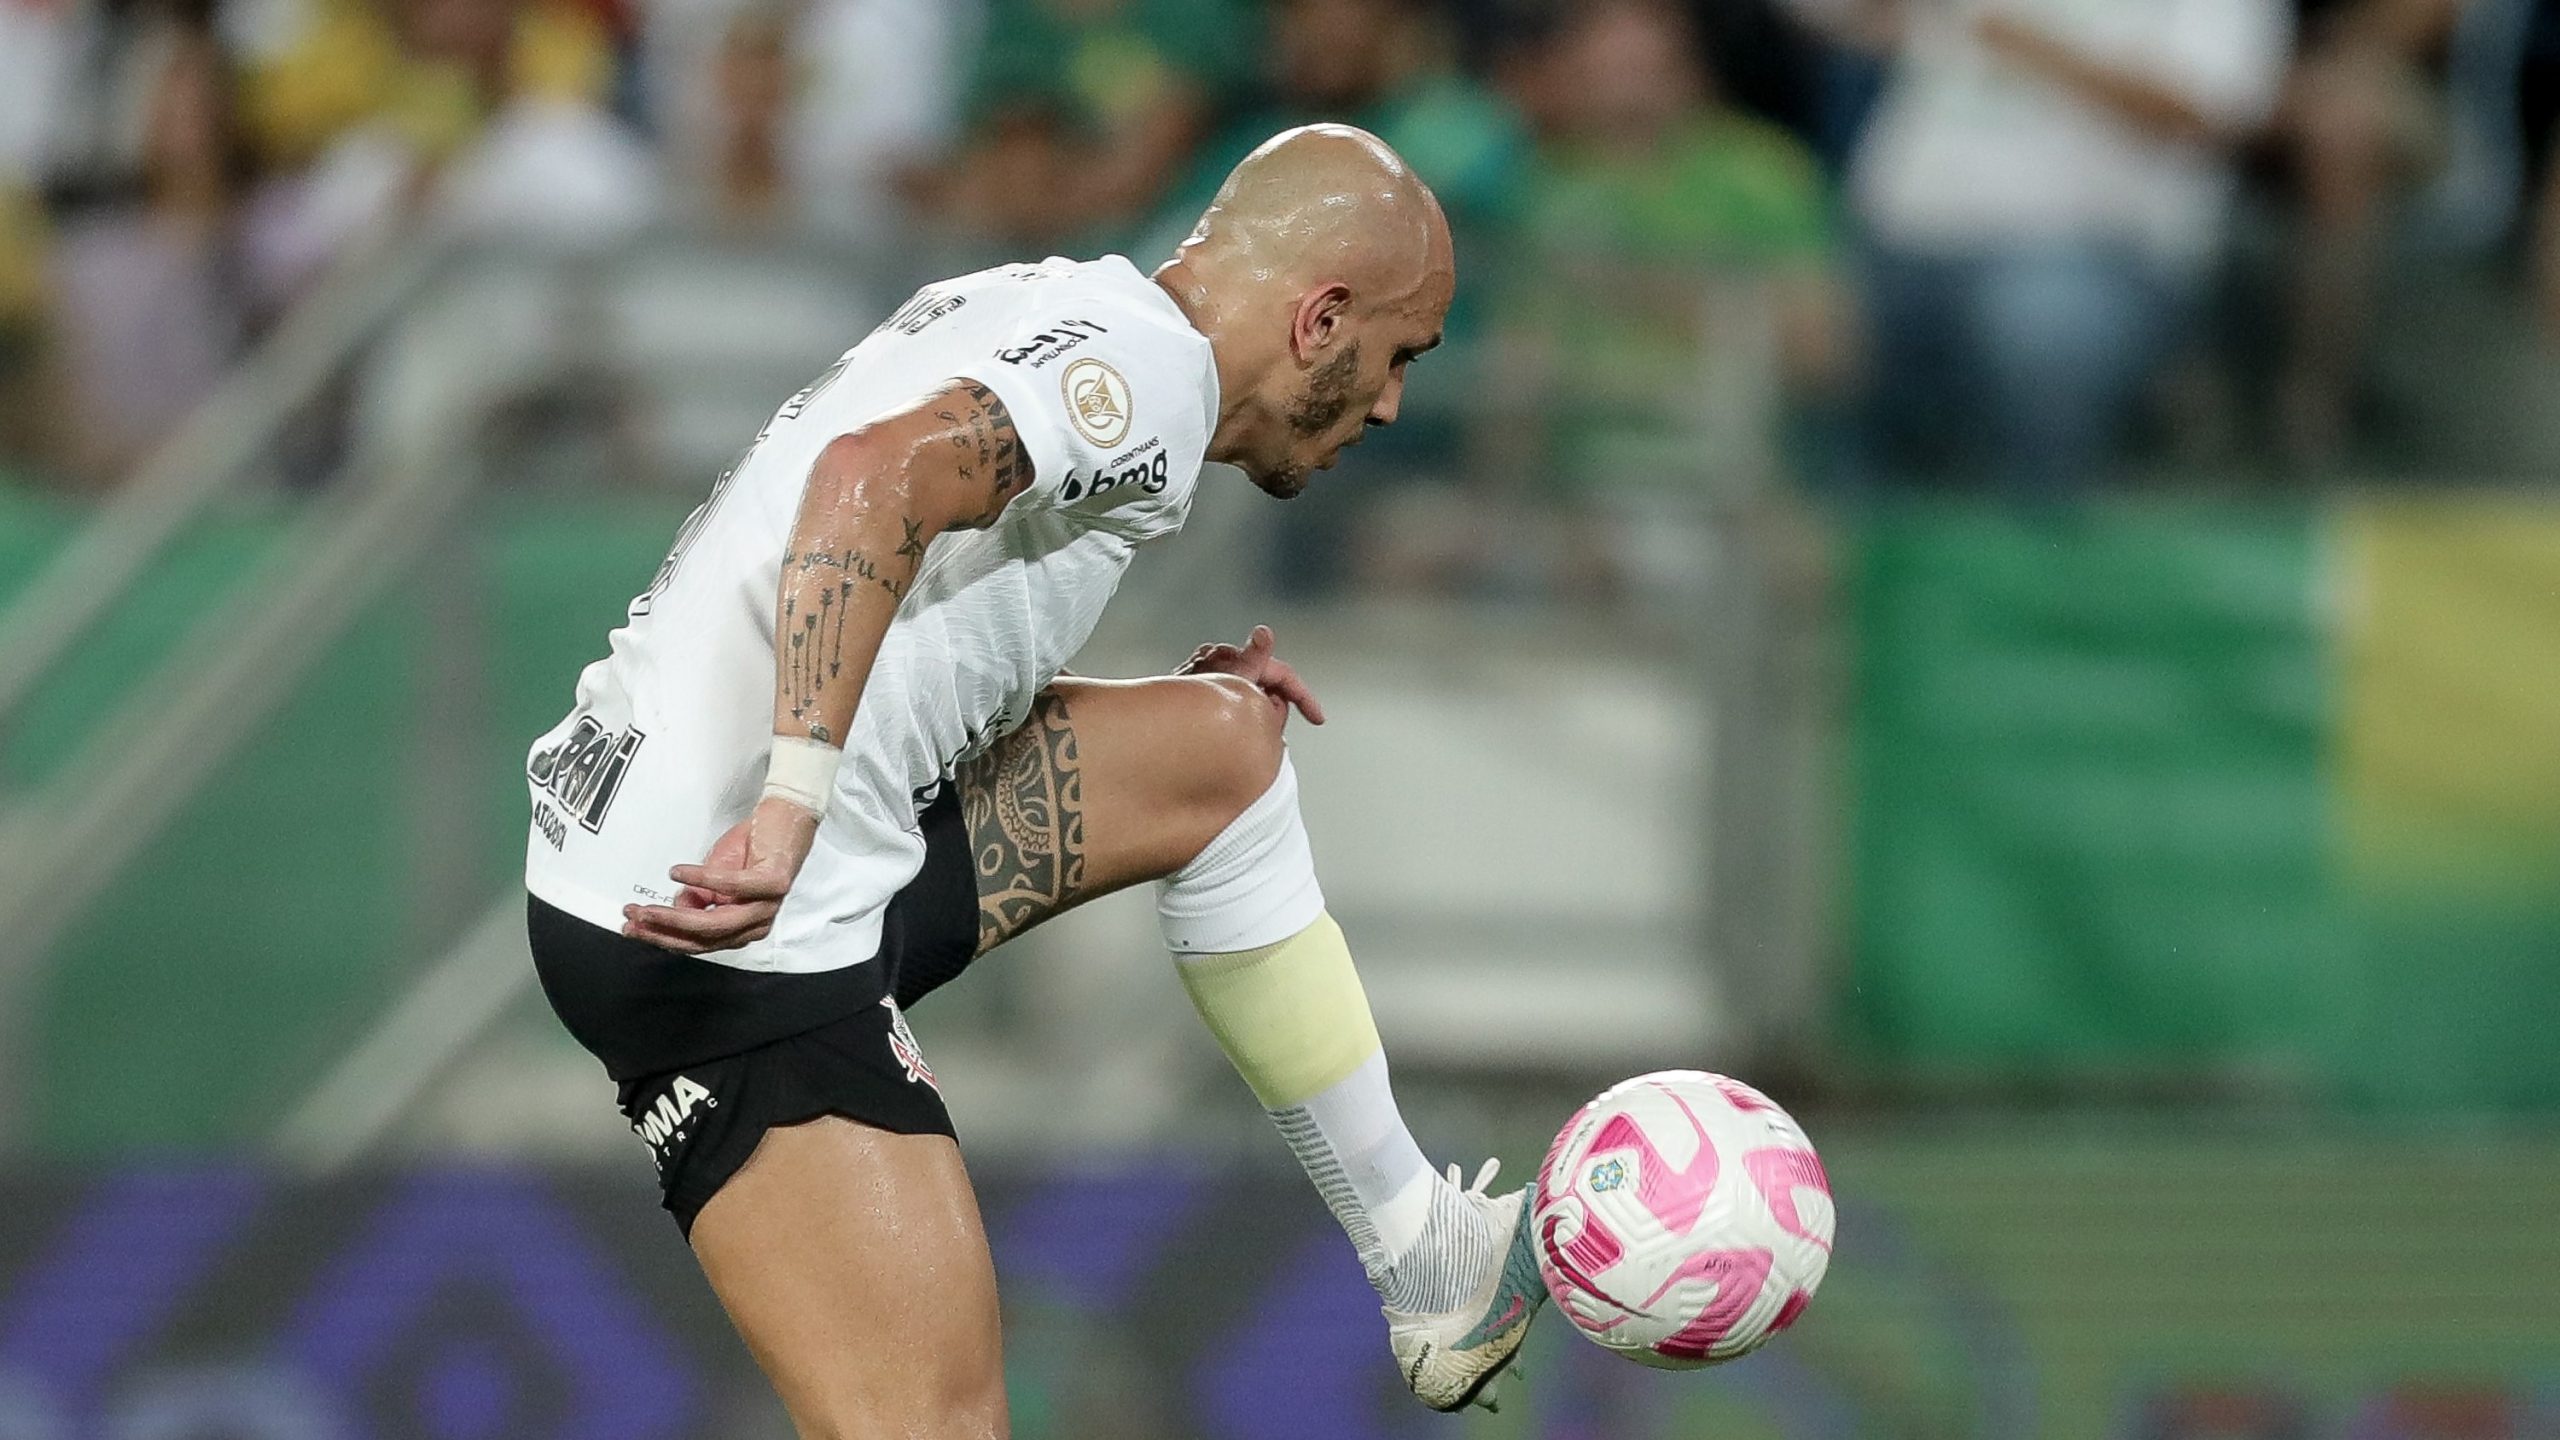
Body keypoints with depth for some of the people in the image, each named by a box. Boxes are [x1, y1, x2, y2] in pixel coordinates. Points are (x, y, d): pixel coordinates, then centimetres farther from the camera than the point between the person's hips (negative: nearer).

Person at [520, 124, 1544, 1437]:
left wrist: (1177, 701, 23)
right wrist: (792, 807, -38)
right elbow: (881, 477, -31)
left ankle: (1429, 1269, 29)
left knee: (1221, 748, 22)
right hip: (740, 933, -10)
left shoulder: (1045, 306, 18)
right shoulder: (1143, 361, -11)